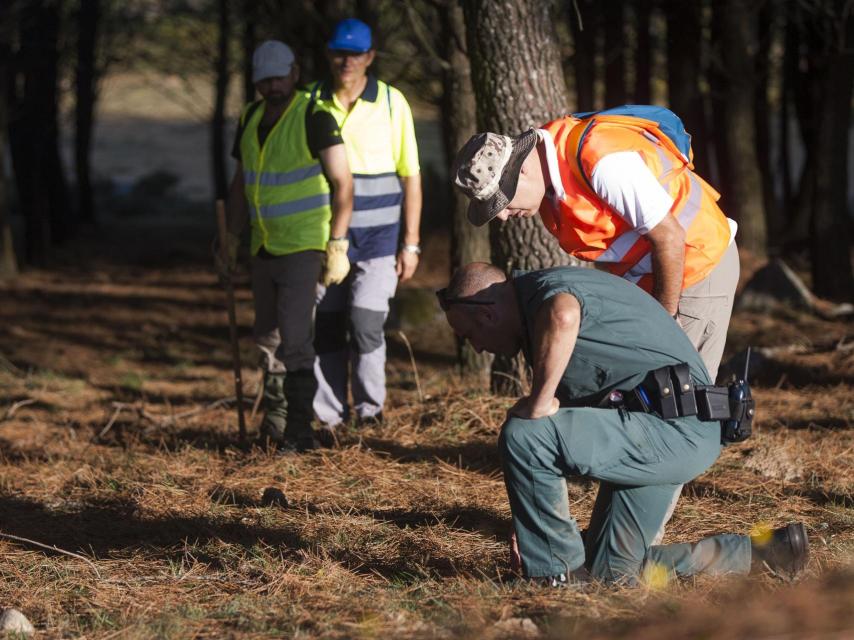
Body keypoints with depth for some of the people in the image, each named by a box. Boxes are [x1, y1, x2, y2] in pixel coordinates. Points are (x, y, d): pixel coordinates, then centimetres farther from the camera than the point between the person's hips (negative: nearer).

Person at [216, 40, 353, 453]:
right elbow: (241, 183, 20)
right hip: (263, 249, 7)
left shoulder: (313, 117, -11)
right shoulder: (251, 119, 10)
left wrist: (338, 245, -17)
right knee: (267, 340, 13)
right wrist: (232, 238, 17)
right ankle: (275, 423, 24)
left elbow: (342, 183, -12)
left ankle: (299, 434, -8)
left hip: (303, 248, -7)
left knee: (293, 341, -12)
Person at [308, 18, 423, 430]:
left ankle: (370, 412, 4)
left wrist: (411, 243, 1)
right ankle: (331, 419, 12)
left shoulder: (391, 103, 0)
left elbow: (410, 176, 4)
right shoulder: (310, 103, 3)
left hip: (376, 238, -2)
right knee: (327, 329, 3)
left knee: (365, 323, -11)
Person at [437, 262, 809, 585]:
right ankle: (760, 553, 19)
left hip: (675, 428, -11)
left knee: (522, 436, -21)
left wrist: (539, 402, -28)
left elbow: (563, 317, -41)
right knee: (613, 572, 14)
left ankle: (556, 574, -7)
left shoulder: (546, 289, -12)